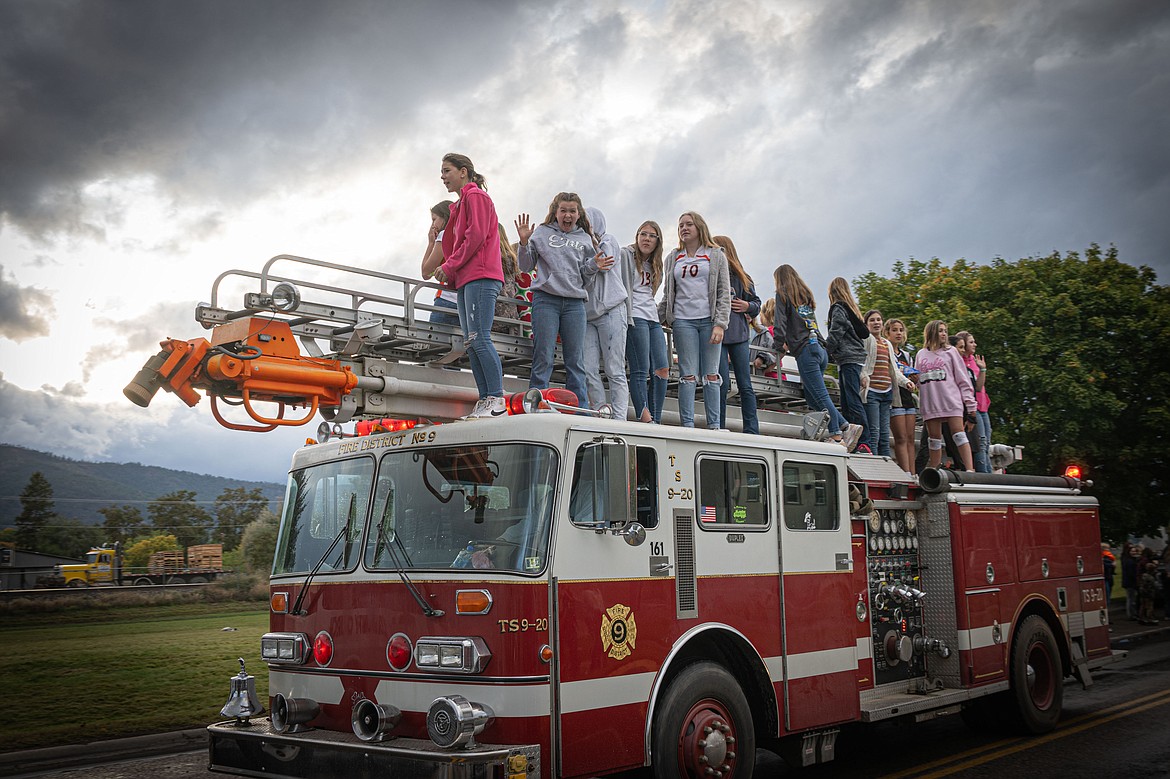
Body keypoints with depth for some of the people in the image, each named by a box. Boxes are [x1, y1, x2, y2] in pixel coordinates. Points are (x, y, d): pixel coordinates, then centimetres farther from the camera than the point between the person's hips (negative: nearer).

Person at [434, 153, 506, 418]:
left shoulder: (475, 195, -1)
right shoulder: (461, 204, 26)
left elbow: (476, 235, -13)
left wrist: (450, 266, -10)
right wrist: (449, 272, 10)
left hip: (480, 277, -10)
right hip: (465, 280, 10)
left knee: (479, 337, -16)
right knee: (471, 342, 3)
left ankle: (497, 400, -17)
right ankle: (485, 401, 1)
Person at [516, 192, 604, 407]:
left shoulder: (585, 239, 16)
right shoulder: (542, 232, 8)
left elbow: (584, 277, 15)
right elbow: (526, 267, 7)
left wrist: (594, 266, -4)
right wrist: (524, 243, -7)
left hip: (575, 303, 3)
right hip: (546, 300, -3)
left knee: (576, 361, 3)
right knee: (543, 358, -6)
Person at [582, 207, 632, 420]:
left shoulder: (609, 239, 10)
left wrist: (590, 237, 0)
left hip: (611, 312, -5)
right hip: (587, 314, 5)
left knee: (614, 371, -8)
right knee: (589, 370, -6)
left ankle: (619, 419, -9)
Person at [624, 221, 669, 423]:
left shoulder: (655, 265, 24)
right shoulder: (626, 255, 2)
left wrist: (656, 308, 15)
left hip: (653, 319, 8)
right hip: (634, 317, -8)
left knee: (662, 369, -2)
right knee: (640, 370, -12)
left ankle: (655, 421, 0)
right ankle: (643, 419, -15)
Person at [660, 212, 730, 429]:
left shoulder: (716, 256, 10)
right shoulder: (673, 259, 17)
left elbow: (724, 293, 3)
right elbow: (668, 294, 18)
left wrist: (720, 323, -8)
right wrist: (660, 318, 6)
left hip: (709, 320, -1)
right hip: (682, 321, 1)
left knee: (711, 375, -2)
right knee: (688, 375, -5)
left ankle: (714, 426, 0)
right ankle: (687, 425, -6)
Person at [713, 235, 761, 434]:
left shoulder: (740, 276, 12)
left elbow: (756, 303, 17)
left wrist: (747, 306, -3)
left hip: (739, 335, 3)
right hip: (716, 334, -3)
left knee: (745, 384, 3)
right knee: (722, 383, -5)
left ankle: (752, 431, 5)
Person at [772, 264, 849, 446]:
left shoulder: (783, 294, 4)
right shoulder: (806, 294, 25)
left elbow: (780, 322, -7)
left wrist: (781, 345, -5)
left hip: (805, 351, -7)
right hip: (820, 348, 7)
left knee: (820, 396, -8)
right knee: (810, 394, 10)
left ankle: (837, 436, -10)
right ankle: (844, 426, 4)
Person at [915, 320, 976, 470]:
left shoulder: (950, 351, 10)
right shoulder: (921, 354, 16)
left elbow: (962, 378, 5)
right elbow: (917, 379, 23)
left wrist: (970, 405, -1)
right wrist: (913, 379, -1)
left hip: (951, 401, -2)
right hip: (930, 404, 3)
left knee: (959, 435, -11)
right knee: (934, 440, 4)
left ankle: (969, 471, -16)